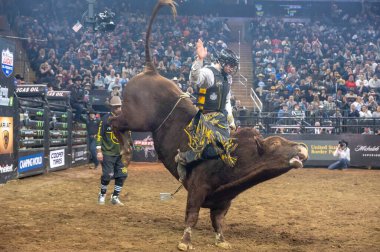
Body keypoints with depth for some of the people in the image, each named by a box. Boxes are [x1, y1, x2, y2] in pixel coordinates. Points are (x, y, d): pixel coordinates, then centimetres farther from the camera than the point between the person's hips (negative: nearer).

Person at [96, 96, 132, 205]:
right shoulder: (106, 119, -9)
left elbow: (128, 135, 16)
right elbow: (99, 135, -9)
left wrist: (128, 148, 15)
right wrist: (99, 151, -13)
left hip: (120, 153, 5)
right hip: (108, 153, -5)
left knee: (122, 175, 1)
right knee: (107, 175, -6)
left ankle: (115, 197, 15)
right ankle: (102, 195, 18)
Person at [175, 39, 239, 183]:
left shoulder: (227, 78, 16)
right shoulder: (209, 72, -13)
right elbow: (194, 79, -37)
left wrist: (231, 121, 20)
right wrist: (199, 59, -49)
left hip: (221, 117, 9)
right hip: (207, 117, -9)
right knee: (212, 150, -23)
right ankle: (182, 158, -6)